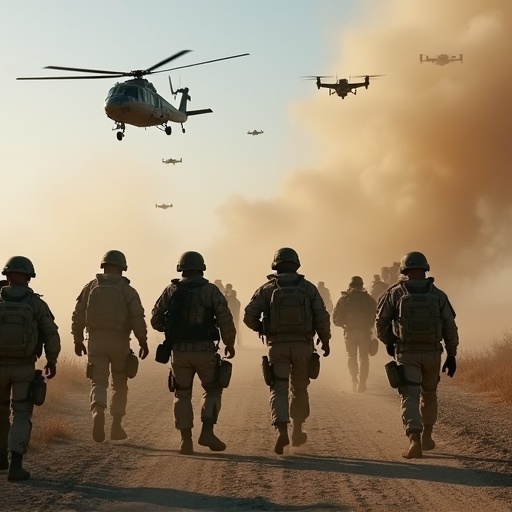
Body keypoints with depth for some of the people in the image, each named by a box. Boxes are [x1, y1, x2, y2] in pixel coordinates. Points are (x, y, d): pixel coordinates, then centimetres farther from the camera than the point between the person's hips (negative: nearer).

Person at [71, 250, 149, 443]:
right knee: (119, 384, 15)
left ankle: (98, 412, -29)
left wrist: (78, 340, 13)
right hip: (119, 342, -1)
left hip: (95, 342, 1)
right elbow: (138, 319, -10)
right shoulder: (128, 290, -2)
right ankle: (116, 426, 16)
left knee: (98, 383, 1)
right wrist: (143, 342, -1)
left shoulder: (90, 287, 4)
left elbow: (78, 316, 3)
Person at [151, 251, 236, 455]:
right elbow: (226, 321, -8)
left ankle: (186, 441, 8)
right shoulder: (211, 291, -2)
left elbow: (156, 320, 5)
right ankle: (207, 432, -1)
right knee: (212, 390, 15)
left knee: (182, 394, 14)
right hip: (205, 350, -2)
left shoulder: (171, 291, 4)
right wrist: (230, 344, 7)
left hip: (179, 351, 2)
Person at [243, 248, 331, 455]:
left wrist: (262, 329, 13)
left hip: (277, 346, -1)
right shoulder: (309, 288, 2)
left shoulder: (266, 289, 0)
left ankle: (281, 431, -21)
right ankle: (297, 432, 28)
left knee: (279, 390, 0)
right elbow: (322, 317, -4)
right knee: (299, 389, 18)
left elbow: (249, 316, -6)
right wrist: (325, 341, 10)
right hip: (303, 346, 1)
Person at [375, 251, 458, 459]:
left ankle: (415, 440, -23)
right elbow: (450, 327, -2)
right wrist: (451, 355, 5)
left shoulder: (394, 294, -3)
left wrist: (388, 342, 20)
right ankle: (426, 436, 30)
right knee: (429, 394, 22)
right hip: (432, 352, 2)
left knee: (410, 396, -5)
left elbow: (381, 323, 2)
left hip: (406, 352, -2)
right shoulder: (438, 295, 0)